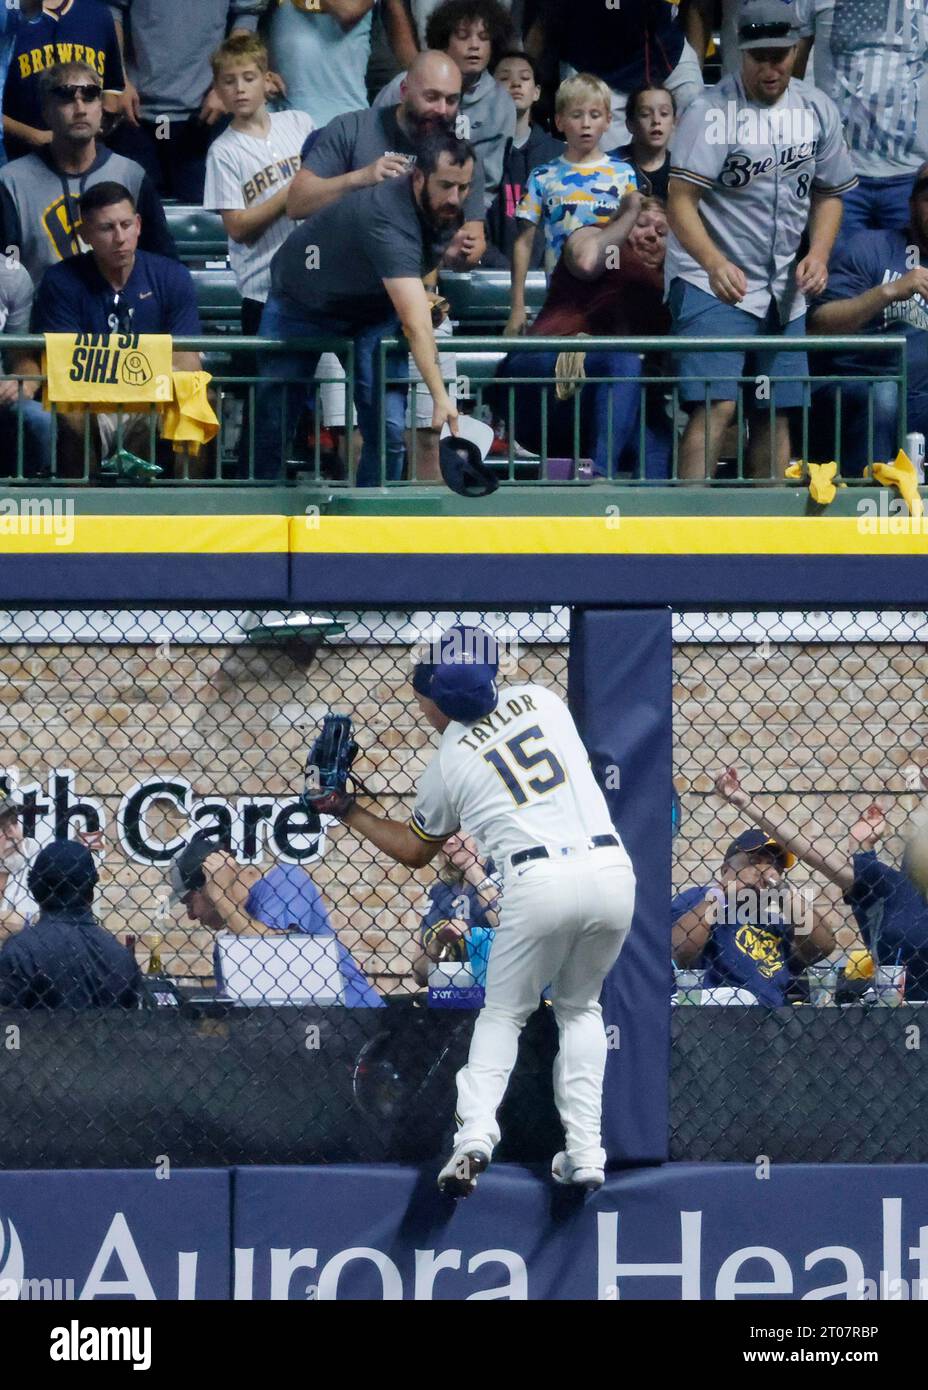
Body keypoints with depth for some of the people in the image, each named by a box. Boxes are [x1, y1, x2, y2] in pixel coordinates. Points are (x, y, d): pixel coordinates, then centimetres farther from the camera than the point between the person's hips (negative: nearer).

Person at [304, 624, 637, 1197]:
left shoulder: (449, 761, 9)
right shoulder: (541, 698, 15)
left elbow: (414, 851, 25)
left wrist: (348, 811, 36)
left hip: (540, 881, -3)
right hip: (612, 867, 3)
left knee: (503, 1014, 17)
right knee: (580, 1007, 24)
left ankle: (476, 1133, -6)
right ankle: (585, 1150, 12)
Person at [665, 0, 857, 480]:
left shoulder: (817, 110, 7)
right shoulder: (711, 111, -12)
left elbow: (829, 193, 18)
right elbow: (681, 202, -19)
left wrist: (818, 254, 0)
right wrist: (714, 264, -35)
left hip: (784, 290, 6)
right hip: (711, 284, -6)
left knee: (776, 414, 7)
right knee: (715, 406, -18)